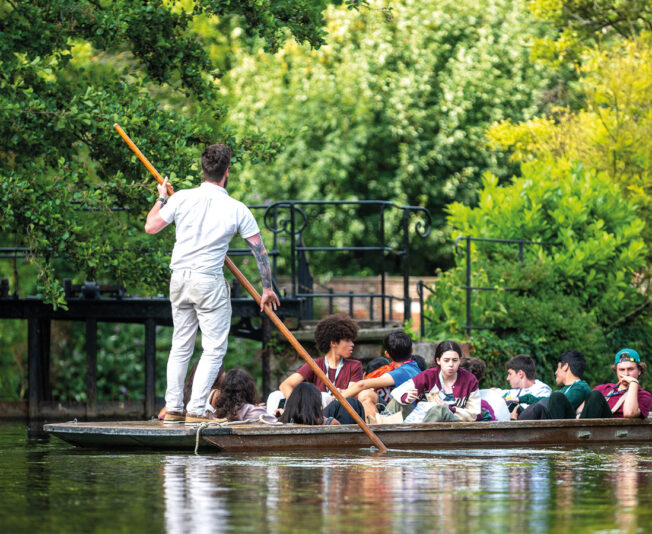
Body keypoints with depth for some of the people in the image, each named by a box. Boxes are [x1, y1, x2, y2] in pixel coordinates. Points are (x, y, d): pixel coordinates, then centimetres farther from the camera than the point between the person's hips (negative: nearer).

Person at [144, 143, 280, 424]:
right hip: (210, 282, -4)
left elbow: (151, 226, 6)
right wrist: (267, 288, 13)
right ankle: (196, 409, -4)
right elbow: (260, 250, 1)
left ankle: (173, 407, 16)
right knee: (214, 348, 2)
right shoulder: (237, 210, -5)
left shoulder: (181, 198, -3)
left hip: (179, 279, 4)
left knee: (180, 346, 15)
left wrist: (161, 198, 23)